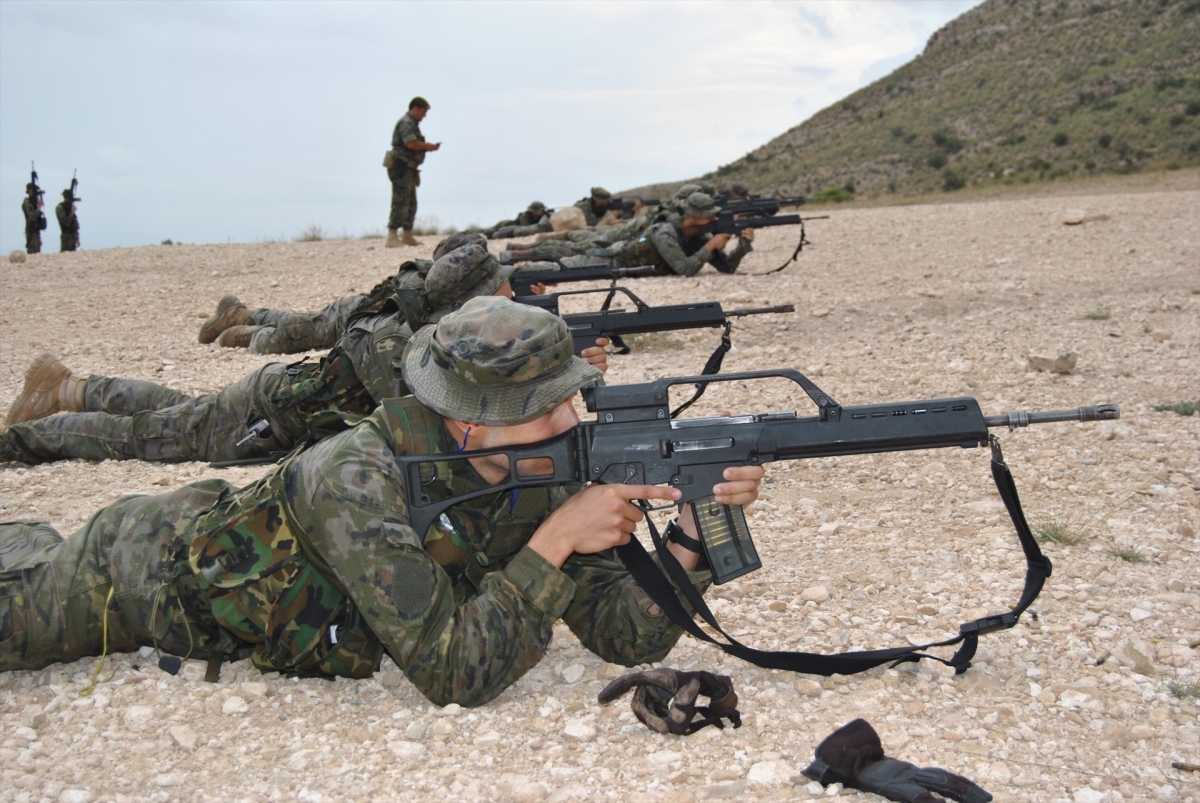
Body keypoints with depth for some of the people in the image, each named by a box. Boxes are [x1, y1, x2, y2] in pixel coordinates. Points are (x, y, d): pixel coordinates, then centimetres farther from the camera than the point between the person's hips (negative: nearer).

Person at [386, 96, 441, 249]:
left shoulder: (412, 123, 21)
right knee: (400, 202, -14)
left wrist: (428, 146, 6)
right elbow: (411, 144, -23)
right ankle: (392, 238, -16)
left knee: (411, 203, 14)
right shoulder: (406, 123, -11)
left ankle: (407, 236, 21)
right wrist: (428, 146, -9)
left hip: (408, 168, 11)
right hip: (401, 166, -11)